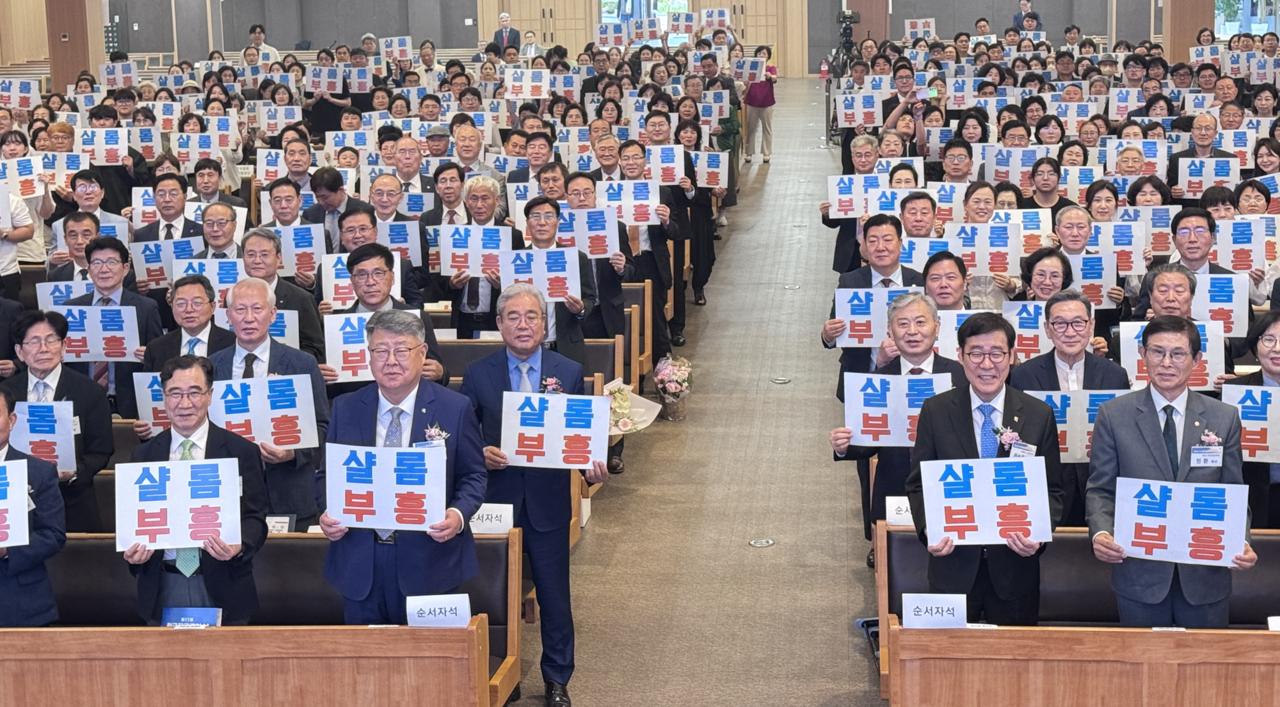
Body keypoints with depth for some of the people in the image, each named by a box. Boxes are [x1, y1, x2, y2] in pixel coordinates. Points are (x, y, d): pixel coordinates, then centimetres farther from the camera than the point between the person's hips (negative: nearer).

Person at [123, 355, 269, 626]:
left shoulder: (241, 451, 1)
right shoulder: (143, 456, 9)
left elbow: (255, 518, -2)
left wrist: (239, 546, -23)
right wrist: (132, 551, -10)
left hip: (222, 591, -2)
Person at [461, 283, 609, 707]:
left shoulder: (569, 373, 1)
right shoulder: (478, 374, -1)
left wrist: (592, 466, -15)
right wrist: (481, 454, -18)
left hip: (549, 501, 0)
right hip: (498, 499, 0)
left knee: (554, 595, 8)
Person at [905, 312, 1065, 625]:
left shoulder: (1039, 415, 1)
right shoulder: (936, 411, 0)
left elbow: (1053, 490, 4)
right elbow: (918, 484, 3)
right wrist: (928, 529, -15)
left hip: (1015, 566, 1)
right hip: (953, 565, 0)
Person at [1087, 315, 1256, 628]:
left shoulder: (1225, 418, 3)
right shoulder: (1113, 414, 0)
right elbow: (1100, 490, 1)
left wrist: (1241, 543, -13)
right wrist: (1101, 533, -18)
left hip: (1206, 577, 1)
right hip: (1139, 574, -1)